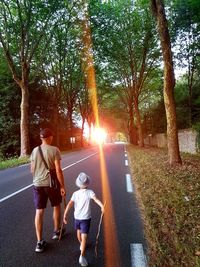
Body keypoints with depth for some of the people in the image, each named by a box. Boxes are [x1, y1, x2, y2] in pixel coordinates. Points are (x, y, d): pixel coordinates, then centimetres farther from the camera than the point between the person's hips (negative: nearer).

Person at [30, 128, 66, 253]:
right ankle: (57, 231, 35)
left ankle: (40, 242, 11)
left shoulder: (35, 150, 1)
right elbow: (58, 170, -16)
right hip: (52, 183, -3)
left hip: (38, 184, 3)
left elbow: (32, 170, 9)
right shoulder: (54, 150, -13)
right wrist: (63, 186, -10)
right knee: (56, 206, 20)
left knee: (39, 211, 8)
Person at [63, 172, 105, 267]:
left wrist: (65, 215, -13)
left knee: (78, 231, 29)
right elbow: (95, 198, -29)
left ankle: (81, 245, 52)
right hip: (86, 218, -4)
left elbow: (70, 204, -12)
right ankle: (82, 256, -12)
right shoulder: (89, 192, -11)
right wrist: (102, 205, -42)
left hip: (77, 217, 4)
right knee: (84, 237, -2)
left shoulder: (75, 193, -3)